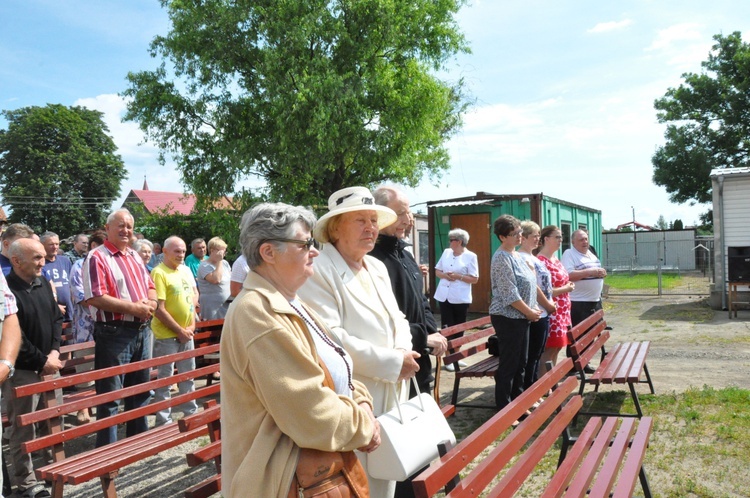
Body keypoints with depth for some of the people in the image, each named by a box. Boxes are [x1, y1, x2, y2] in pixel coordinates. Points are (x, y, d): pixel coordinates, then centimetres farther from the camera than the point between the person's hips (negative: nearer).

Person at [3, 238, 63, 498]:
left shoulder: (43, 284, 8)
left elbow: (56, 319, 11)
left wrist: (54, 352, -3)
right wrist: (41, 362, -13)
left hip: (49, 365, 8)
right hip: (22, 371, -7)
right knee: (23, 428, 1)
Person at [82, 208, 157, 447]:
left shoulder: (135, 257, 15)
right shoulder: (97, 257, -10)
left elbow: (151, 287, 18)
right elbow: (95, 297, -19)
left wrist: (149, 303, -6)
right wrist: (133, 307, -18)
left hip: (142, 331, 8)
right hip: (114, 333, -8)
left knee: (141, 389, 17)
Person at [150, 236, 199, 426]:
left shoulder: (186, 270, 8)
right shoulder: (159, 273, -15)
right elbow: (159, 309, -19)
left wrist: (191, 326, 1)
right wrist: (180, 331, -15)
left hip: (186, 334, 7)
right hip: (166, 335, -7)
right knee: (164, 378, 2)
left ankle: (192, 413, 31)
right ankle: (163, 420, 13)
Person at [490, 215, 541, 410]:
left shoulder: (516, 255, 13)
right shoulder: (502, 258, -15)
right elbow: (509, 294, -20)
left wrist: (532, 309, 7)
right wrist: (529, 312, -12)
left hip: (522, 317, 9)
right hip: (508, 318, -9)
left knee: (521, 363, 15)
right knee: (508, 364, -2)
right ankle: (503, 409, 8)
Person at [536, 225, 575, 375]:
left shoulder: (555, 259, 14)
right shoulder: (541, 261, -16)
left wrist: (568, 285, 8)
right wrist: (565, 289, -13)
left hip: (561, 312, 9)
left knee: (556, 349, 13)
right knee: (548, 350, -6)